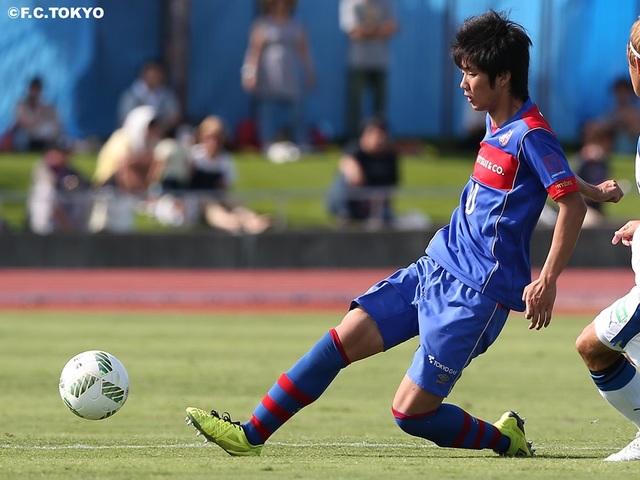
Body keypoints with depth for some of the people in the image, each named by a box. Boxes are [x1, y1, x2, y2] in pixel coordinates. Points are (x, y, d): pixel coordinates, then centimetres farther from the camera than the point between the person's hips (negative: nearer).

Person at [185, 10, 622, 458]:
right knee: (344, 337, -2)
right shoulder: (499, 126, 12)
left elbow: (571, 205, -22)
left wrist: (548, 280, -28)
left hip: (475, 294, -9)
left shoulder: (530, 135, -16)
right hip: (434, 269, 9)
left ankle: (506, 438, 13)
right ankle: (251, 434, 0)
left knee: (412, 412, -10)